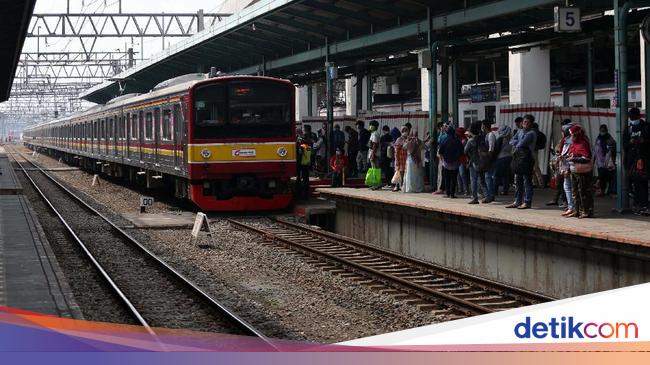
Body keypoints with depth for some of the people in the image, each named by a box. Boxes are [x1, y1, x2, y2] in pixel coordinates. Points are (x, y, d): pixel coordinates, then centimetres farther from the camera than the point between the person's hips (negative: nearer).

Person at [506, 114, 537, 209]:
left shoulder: (531, 133, -6)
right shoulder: (520, 131, 18)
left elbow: (522, 143, -17)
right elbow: (511, 141, 9)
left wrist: (517, 144, 3)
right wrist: (519, 142, -7)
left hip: (526, 158, -8)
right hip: (517, 158, 8)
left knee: (527, 181, -4)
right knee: (517, 181, 11)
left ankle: (527, 202, -2)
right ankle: (517, 201, 17)